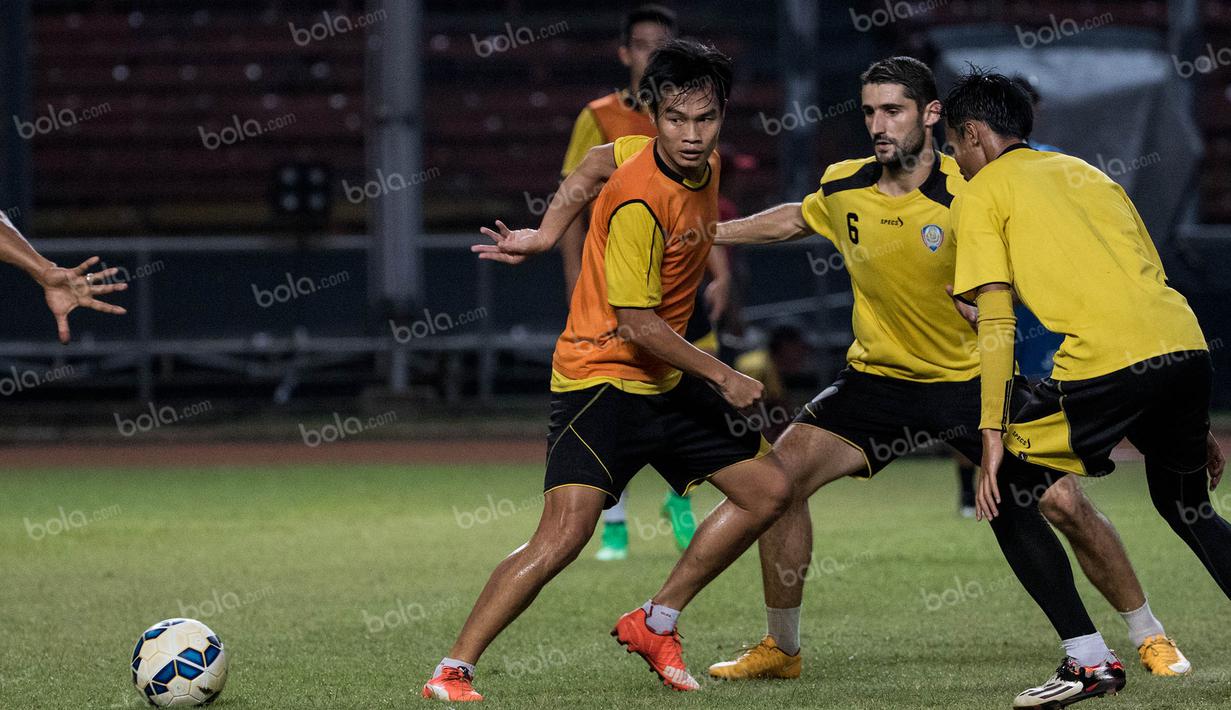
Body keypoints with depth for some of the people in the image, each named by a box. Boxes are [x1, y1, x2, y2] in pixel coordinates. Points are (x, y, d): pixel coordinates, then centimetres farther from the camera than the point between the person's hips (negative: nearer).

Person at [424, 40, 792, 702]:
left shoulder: (704, 164, 0)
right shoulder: (640, 201, -25)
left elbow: (601, 159, 18)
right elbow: (637, 325, -23)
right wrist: (726, 380, -14)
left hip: (668, 377, 9)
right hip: (602, 372, -9)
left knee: (767, 490, 10)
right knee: (565, 532, -22)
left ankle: (654, 624, 20)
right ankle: (451, 673, -15)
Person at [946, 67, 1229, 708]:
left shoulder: (981, 195, 11)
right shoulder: (1086, 173, 29)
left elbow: (997, 324, 0)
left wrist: (993, 437, 0)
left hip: (1103, 361, -6)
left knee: (1007, 492, 11)